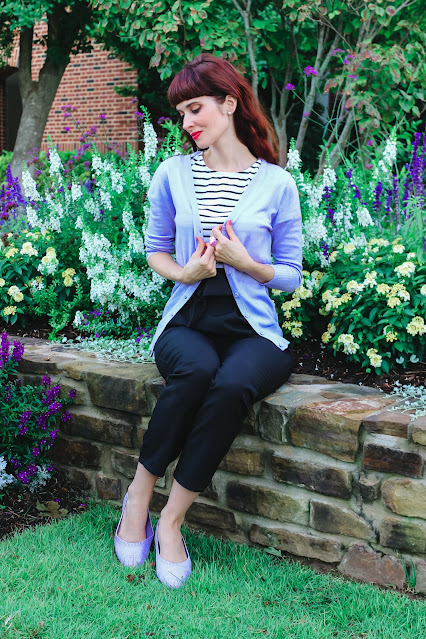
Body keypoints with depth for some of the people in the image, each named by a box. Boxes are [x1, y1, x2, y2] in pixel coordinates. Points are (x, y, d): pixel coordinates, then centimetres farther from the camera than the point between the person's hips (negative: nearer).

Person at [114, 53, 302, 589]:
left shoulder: (276, 183, 3)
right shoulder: (173, 174, 8)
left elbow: (292, 276, 7)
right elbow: (155, 250, 16)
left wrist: (245, 262, -13)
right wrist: (183, 272, -6)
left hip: (253, 330, 0)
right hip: (188, 323, 1)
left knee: (234, 383, -35)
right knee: (197, 368, -36)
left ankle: (171, 518, -22)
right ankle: (140, 492, -17)